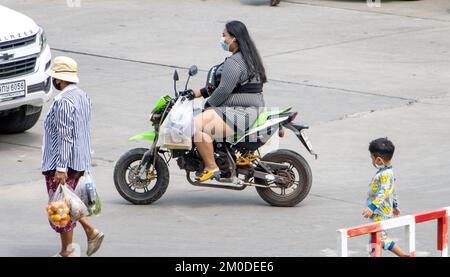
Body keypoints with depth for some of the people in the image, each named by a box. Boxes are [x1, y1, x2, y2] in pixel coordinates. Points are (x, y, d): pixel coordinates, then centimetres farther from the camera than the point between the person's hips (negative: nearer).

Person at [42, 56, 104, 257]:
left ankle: (66, 252, 7)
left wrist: (61, 167, -25)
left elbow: (65, 137, -24)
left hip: (62, 163, -10)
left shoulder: (63, 102, -21)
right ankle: (91, 232, 15)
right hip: (80, 161, 10)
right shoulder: (82, 96, 10)